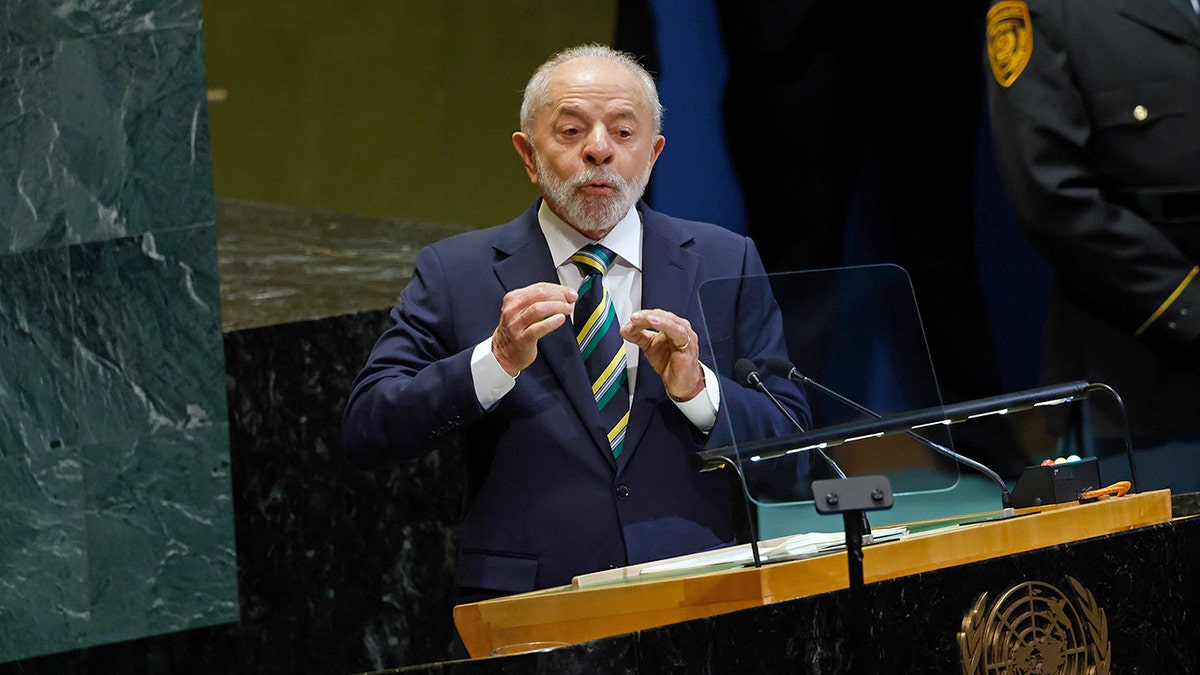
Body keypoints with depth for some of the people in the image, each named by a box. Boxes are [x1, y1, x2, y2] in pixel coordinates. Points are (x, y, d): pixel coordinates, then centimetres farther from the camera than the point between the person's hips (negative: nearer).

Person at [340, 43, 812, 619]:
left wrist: (696, 388, -8)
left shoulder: (726, 265, 13)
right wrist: (498, 359, -12)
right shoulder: (454, 273, 8)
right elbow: (364, 436, -1)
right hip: (526, 612, -1)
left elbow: (793, 443, 10)